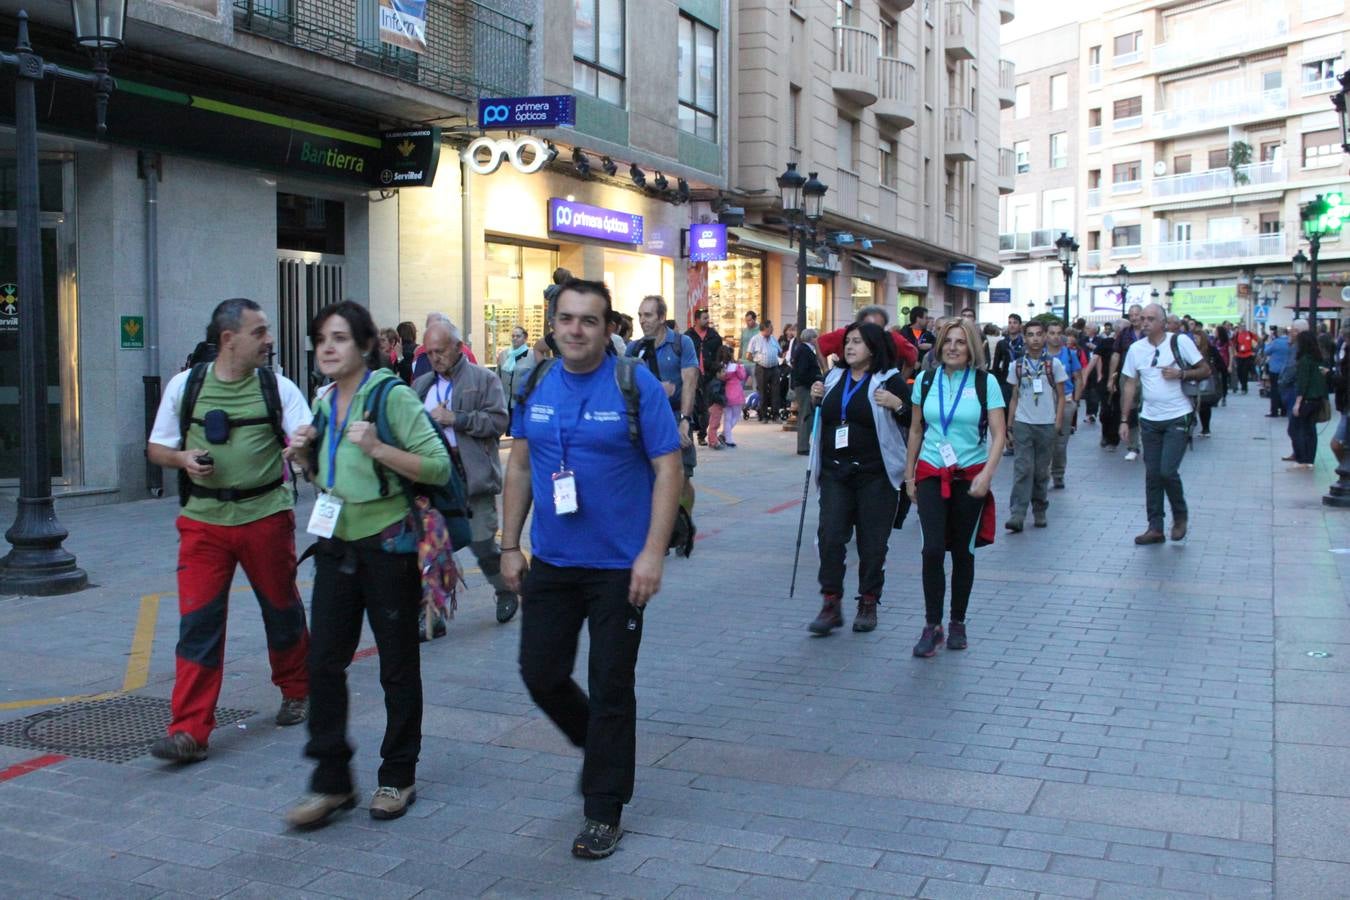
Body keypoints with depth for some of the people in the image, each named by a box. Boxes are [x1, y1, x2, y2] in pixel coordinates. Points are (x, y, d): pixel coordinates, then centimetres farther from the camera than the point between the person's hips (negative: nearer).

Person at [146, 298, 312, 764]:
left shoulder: (279, 388, 0)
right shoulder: (185, 385, 3)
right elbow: (156, 448, 11)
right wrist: (184, 458, -10)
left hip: (266, 514, 0)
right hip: (203, 519, 0)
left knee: (282, 608, 12)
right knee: (197, 621, -5)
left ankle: (296, 691, 36)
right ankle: (189, 731, 0)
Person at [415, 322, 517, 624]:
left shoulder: (484, 380, 0)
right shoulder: (421, 385, 16)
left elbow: (498, 421, -11)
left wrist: (455, 418, -16)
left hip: (473, 478, -4)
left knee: (482, 543, 2)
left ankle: (506, 592, 30)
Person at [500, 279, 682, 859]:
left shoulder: (635, 385, -10)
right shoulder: (534, 385, 4)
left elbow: (667, 469, -11)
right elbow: (520, 467, 10)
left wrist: (653, 553, -18)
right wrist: (510, 546, 7)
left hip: (619, 566, -4)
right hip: (550, 562, 5)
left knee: (610, 688, 4)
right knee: (541, 674, 10)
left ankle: (604, 811, 20)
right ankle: (600, 746, 40)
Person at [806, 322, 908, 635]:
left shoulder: (890, 380, -4)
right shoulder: (834, 377, 12)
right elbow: (821, 418, 24)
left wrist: (897, 405, -23)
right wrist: (816, 398, 5)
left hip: (875, 474, -4)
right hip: (835, 472, 4)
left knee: (872, 541, 4)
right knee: (830, 537, -4)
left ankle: (868, 605, 18)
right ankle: (831, 605, 3)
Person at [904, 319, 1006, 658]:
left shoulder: (985, 383, -4)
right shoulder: (926, 380, 3)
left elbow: (998, 435, -6)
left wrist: (986, 474, -18)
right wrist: (909, 475, 9)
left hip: (970, 477, -1)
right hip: (931, 474, 1)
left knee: (962, 551, 8)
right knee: (932, 549, -10)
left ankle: (957, 623, 22)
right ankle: (932, 626, 1)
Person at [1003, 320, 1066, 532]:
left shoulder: (1054, 364, 2)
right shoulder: (1017, 365, 6)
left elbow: (1060, 396, 5)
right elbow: (1014, 398, 11)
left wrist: (1057, 425, -4)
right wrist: (1009, 427, 7)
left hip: (1046, 425, 0)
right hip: (1022, 425, 0)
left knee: (1041, 471, 6)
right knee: (1022, 470, -7)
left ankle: (1039, 511, 20)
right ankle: (1017, 515, -10)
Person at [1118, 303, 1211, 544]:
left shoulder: (1180, 342, -6)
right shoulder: (1136, 348, 4)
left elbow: (1206, 370, -1)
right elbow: (1130, 385, 7)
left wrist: (1181, 374, -19)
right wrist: (1124, 420, 3)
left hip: (1178, 418, -4)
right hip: (1150, 420, 4)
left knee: (1168, 470, -12)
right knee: (1152, 475, 6)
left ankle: (1180, 515, 13)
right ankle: (1155, 528, 14)